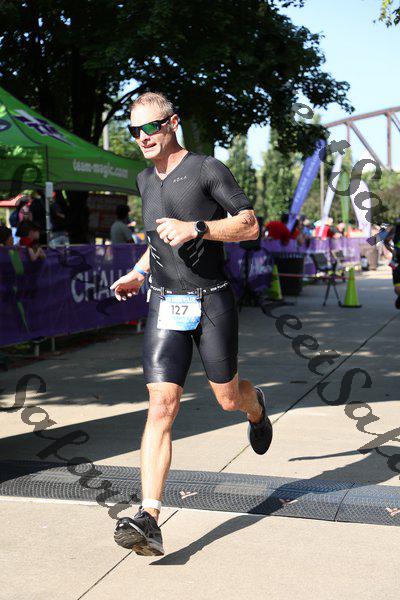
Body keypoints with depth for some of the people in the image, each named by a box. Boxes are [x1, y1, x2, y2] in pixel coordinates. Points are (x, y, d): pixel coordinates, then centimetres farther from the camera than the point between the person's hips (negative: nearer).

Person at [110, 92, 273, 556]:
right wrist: (139, 272, 15)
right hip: (165, 304, 4)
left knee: (228, 398, 10)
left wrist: (196, 228, -21)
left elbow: (250, 225, -9)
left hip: (212, 301, -3)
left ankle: (256, 408, 50)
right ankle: (148, 521, -16)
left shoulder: (207, 169, -6)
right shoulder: (145, 181, 13)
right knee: (161, 405, -10)